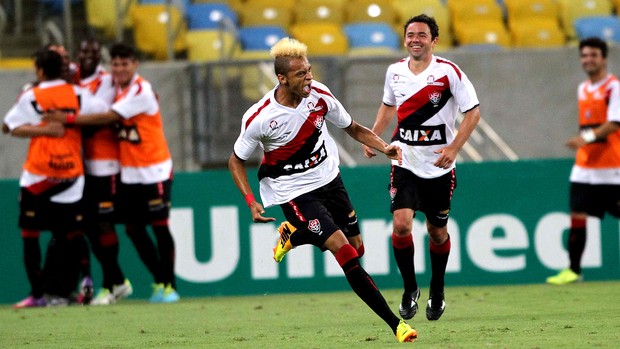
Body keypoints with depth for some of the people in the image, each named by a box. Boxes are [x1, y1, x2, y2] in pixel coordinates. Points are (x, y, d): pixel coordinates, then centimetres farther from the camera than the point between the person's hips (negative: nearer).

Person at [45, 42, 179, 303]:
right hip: (129, 172, 7)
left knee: (160, 226, -6)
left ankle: (169, 286, -1)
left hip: (154, 171, -7)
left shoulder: (141, 91, -16)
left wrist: (68, 118, -17)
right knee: (133, 228, 6)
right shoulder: (115, 86, 6)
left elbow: (108, 118, -19)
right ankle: (159, 281, 15)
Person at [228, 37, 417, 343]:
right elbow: (236, 161, -7)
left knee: (357, 247, 14)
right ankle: (395, 324, -15)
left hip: (329, 179, 6)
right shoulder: (259, 118, -23)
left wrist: (384, 147, -13)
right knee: (344, 252, -18)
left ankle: (293, 236, 40)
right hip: (295, 192, -6)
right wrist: (251, 203, -18)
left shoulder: (319, 94, -11)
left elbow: (353, 128, 5)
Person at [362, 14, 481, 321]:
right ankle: (410, 289, 3)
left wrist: (453, 148, -18)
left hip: (439, 167, -2)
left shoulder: (448, 72, -10)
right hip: (405, 163, 2)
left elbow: (473, 112, -8)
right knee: (401, 224, -16)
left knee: (437, 232, 9)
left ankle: (437, 292, 32)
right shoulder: (395, 72, 3)